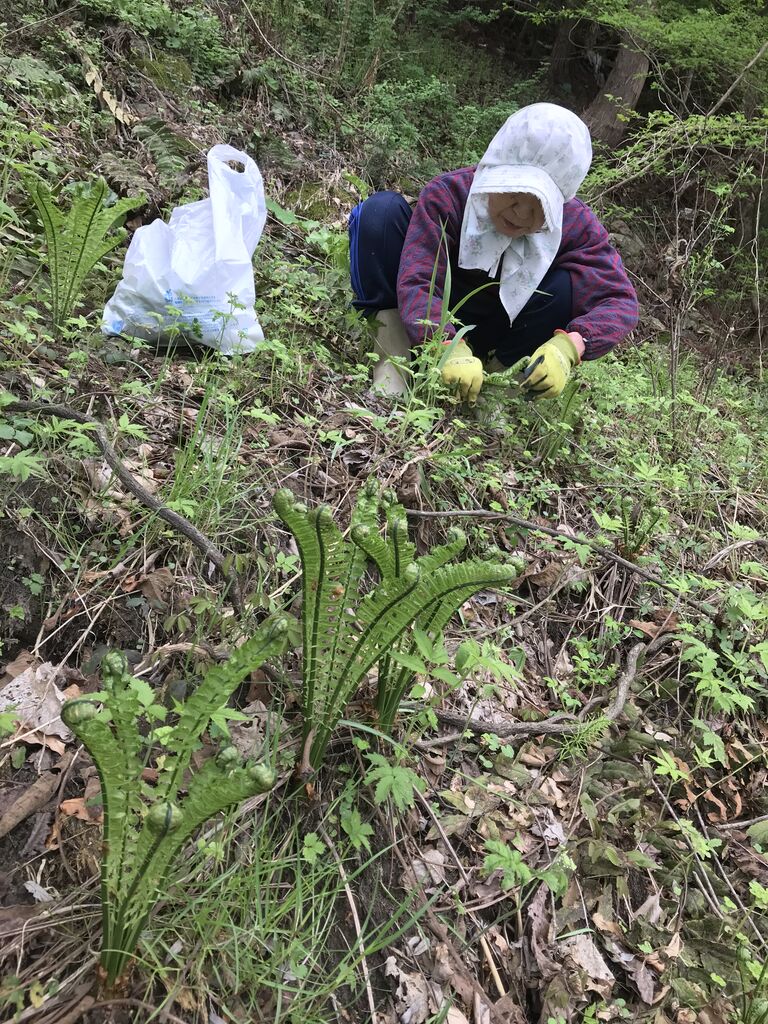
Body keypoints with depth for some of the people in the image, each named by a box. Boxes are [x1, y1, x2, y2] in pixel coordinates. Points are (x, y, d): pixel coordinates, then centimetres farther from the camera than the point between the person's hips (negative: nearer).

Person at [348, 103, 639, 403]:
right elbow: (416, 282, -33)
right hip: (436, 327, -1)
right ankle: (392, 361, -29)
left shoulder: (576, 226, -17)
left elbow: (620, 300, -24)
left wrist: (567, 347, -46)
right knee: (382, 209, -23)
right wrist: (450, 348, -53)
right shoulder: (448, 195, -22)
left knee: (573, 284, -27)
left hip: (491, 340, 1)